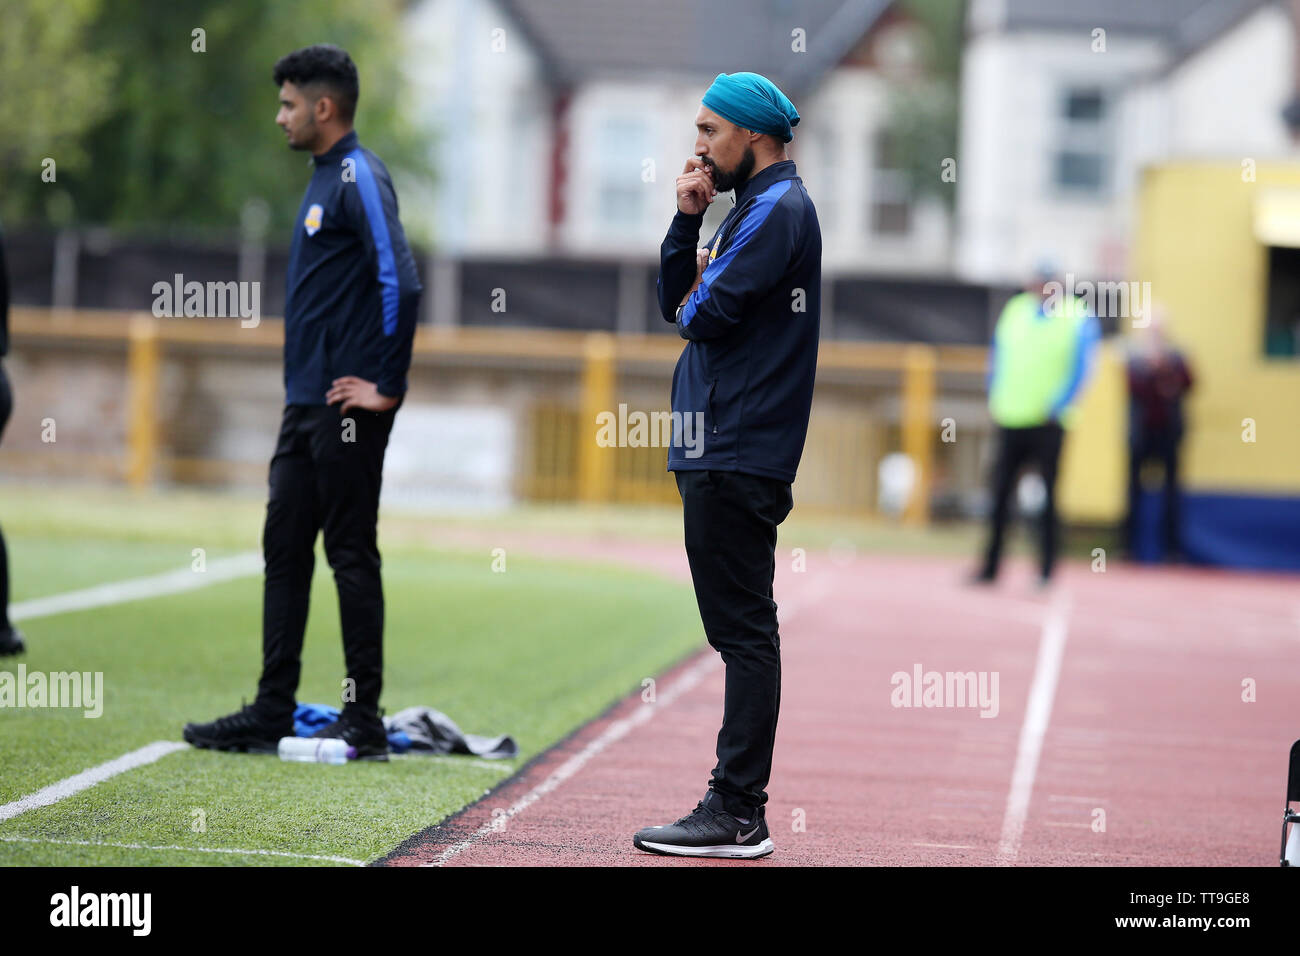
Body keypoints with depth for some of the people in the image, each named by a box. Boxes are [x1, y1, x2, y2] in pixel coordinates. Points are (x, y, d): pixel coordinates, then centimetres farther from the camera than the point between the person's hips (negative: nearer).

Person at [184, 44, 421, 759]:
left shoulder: (359, 178, -13)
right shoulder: (324, 179, 17)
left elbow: (401, 283, -22)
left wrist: (386, 388, -20)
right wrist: (305, 390, 18)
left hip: (345, 412, -10)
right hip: (305, 406, 10)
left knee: (351, 557, -4)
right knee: (285, 551, 10)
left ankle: (364, 722, 2)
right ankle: (271, 714, 14)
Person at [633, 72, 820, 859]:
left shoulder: (779, 209, -11)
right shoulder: (754, 207, 21)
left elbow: (706, 314, -19)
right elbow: (679, 302, 18)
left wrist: (693, 303, 4)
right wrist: (689, 218, 6)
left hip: (737, 459, -11)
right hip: (721, 450, 11)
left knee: (744, 631, -10)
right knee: (740, 631, 10)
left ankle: (738, 815, -11)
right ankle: (736, 808, 14)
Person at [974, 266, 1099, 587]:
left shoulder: (1079, 318, -3)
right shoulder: (1016, 310, 10)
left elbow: (1081, 368, -8)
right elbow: (998, 356, 17)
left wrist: (1057, 407, -13)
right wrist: (996, 399, 10)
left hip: (1047, 424, -4)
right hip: (1010, 419, 4)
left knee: (1046, 498, -1)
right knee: (1000, 495, 6)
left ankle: (1046, 569, 5)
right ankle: (990, 567, 13)